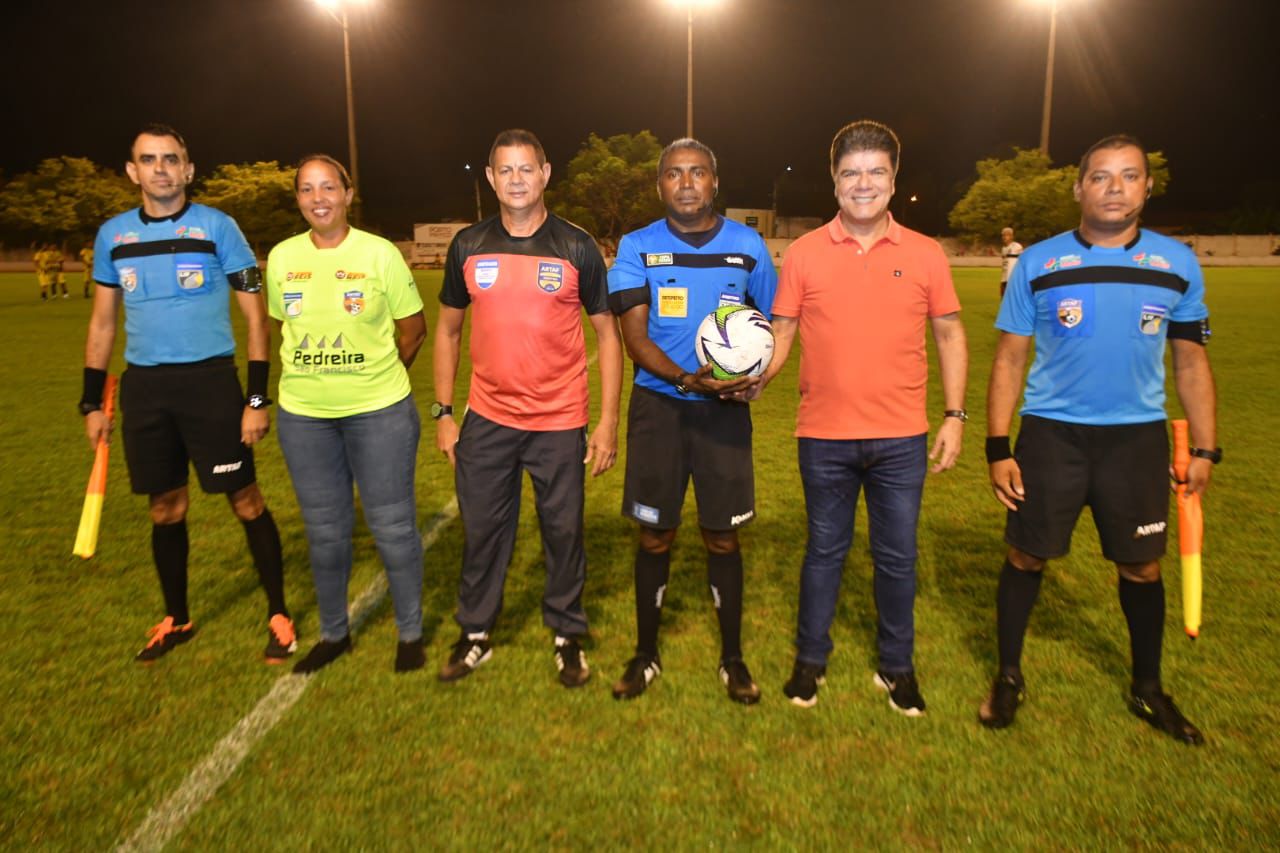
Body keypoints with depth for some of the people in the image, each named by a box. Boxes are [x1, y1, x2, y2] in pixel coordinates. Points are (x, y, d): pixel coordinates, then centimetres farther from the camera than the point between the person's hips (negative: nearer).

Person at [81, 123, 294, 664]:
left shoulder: (217, 228, -5)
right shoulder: (112, 235, 7)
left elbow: (255, 317, -5)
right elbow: (103, 322, 14)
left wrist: (257, 398, -10)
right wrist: (91, 401, 10)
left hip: (210, 381, -4)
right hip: (143, 387, 4)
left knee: (246, 500, 1)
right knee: (165, 507, 12)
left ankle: (278, 615, 15)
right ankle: (175, 619, 29)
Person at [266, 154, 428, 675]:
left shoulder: (379, 253, -7)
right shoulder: (282, 257, 3)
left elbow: (413, 329, 0)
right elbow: (284, 327, 16)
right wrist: (309, 379, 13)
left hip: (379, 413, -3)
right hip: (303, 416, 4)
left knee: (393, 526, 4)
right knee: (325, 531, 14)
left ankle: (410, 632, 24)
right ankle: (333, 633, 33)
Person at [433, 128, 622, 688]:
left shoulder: (576, 247, -3)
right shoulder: (468, 246, 3)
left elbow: (606, 333, -1)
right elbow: (448, 329, 11)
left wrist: (608, 421, -6)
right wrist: (443, 412, 5)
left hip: (560, 422, -2)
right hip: (486, 420, 2)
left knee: (563, 531, 9)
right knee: (482, 529, 11)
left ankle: (567, 635, 28)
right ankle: (475, 634, 30)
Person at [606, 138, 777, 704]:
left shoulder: (748, 246, 3)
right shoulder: (637, 248, -1)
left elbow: (768, 323, 13)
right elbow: (634, 338, -8)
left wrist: (755, 375, -8)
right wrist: (686, 379, -25)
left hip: (725, 409, 1)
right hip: (657, 406, 0)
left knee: (722, 536, 7)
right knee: (655, 536, 8)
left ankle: (732, 658, 25)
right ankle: (645, 655, 26)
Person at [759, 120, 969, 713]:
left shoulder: (925, 255, 1)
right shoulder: (804, 253, -1)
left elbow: (949, 334, 7)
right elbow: (781, 334, 2)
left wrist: (954, 415, 1)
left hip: (902, 439, 1)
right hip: (824, 438, 0)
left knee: (897, 557, 12)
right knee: (824, 550, 14)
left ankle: (897, 667, 31)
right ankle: (810, 660, 31)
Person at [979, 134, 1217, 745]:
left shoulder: (1177, 264, 2)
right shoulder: (1037, 264, -4)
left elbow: (1191, 361, 9)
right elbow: (1009, 360, -2)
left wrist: (1204, 448, 6)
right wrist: (997, 448, -8)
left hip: (1139, 438, 2)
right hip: (1051, 435, -1)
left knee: (1142, 566, 12)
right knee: (1026, 557, 7)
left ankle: (1148, 689, 34)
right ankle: (1009, 677, 26)